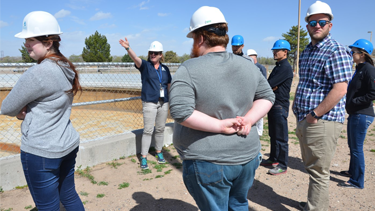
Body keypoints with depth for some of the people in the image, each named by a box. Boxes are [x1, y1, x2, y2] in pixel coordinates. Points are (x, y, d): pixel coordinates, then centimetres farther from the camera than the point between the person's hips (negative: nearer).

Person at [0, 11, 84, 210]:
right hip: (68, 145, 8)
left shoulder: (39, 73, -24)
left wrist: (20, 110, 8)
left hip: (41, 152, -8)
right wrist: (25, 109, -4)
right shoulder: (67, 67, 3)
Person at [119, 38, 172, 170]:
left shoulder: (165, 69, 10)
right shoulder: (145, 66, 0)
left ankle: (159, 152, 28)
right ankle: (143, 157, 5)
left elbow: (169, 85, 14)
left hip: (163, 103, 4)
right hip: (149, 103, -4)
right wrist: (127, 48, -39)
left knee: (160, 129, 12)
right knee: (148, 130, -3)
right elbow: (135, 58, -20)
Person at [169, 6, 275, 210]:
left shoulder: (188, 69, -15)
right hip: (247, 157, 5)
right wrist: (249, 120, -4)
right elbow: (267, 96, 8)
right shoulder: (248, 65, 3)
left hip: (208, 163, -5)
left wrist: (220, 125, -17)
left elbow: (180, 112, -23)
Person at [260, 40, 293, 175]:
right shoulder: (277, 67, 18)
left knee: (281, 137, -3)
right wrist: (271, 87, -10)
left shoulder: (285, 67, -13)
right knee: (273, 135, 17)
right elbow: (270, 84, 10)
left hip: (280, 106, -10)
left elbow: (270, 84, -20)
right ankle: (273, 159, 29)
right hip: (273, 104, 10)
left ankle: (282, 165, 5)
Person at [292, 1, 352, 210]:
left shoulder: (336, 50, -11)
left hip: (322, 122, -9)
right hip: (305, 121, 9)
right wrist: (300, 113, 12)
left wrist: (314, 115, -18)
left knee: (319, 172, 0)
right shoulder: (306, 51, 15)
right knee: (311, 167, 21)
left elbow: (340, 90, -21)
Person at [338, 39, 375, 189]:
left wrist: (354, 102, -18)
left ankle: (357, 181, 10)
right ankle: (353, 171, 38)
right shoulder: (359, 69, 14)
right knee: (352, 145, 21)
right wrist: (348, 101, 9)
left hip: (362, 115, -10)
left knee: (357, 148, -2)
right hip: (354, 114, 10)